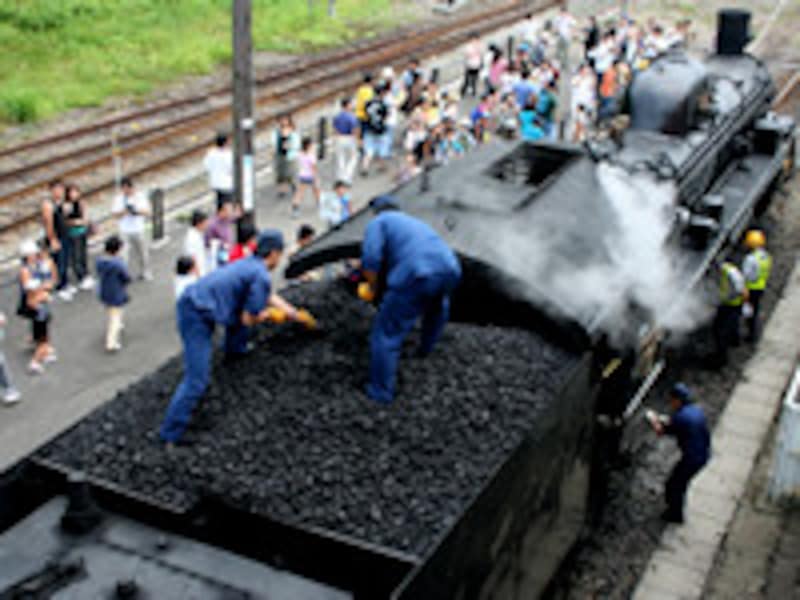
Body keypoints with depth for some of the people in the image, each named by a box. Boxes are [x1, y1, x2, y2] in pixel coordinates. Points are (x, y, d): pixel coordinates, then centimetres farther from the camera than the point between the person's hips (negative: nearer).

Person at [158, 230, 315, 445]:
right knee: (196, 380, -9)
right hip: (197, 316, -9)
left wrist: (296, 314, 39)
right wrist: (268, 314, 11)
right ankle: (170, 435, -6)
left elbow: (270, 298, 32)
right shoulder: (261, 277, -12)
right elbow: (248, 319, -8)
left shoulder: (249, 265, 16)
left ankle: (235, 349, 47)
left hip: (191, 301, 9)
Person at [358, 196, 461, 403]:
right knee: (438, 301, 41)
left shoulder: (378, 223, 15)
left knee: (387, 333, 8)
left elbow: (370, 259, -2)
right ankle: (426, 347, 59)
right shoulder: (415, 223, 36)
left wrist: (372, 287, 14)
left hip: (416, 277, -6)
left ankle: (381, 391, 12)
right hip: (449, 270, 6)